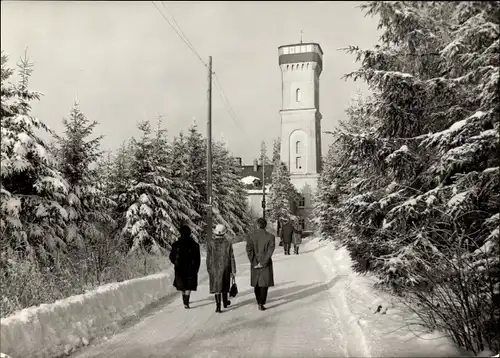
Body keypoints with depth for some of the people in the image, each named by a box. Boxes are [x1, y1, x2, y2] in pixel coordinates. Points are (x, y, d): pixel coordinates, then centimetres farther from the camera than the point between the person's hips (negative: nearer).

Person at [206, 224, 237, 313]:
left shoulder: (210, 243, -12)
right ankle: (225, 302, 37)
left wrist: (209, 269, 5)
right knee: (224, 285, 20)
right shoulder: (228, 244, -10)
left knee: (217, 286, 5)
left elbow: (209, 258, -7)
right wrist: (233, 271, -1)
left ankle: (218, 306, -4)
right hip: (225, 268, 1)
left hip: (214, 269, -1)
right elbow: (231, 258, -7)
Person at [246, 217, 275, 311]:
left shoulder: (251, 237, -6)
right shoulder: (270, 237, -9)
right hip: (266, 264, -2)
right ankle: (261, 304, -4)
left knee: (256, 283, 18)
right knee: (264, 284, 3)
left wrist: (254, 262, -10)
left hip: (255, 264, 2)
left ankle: (259, 301, 32)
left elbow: (249, 250, -14)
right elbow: (270, 251, -16)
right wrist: (262, 263, -13)